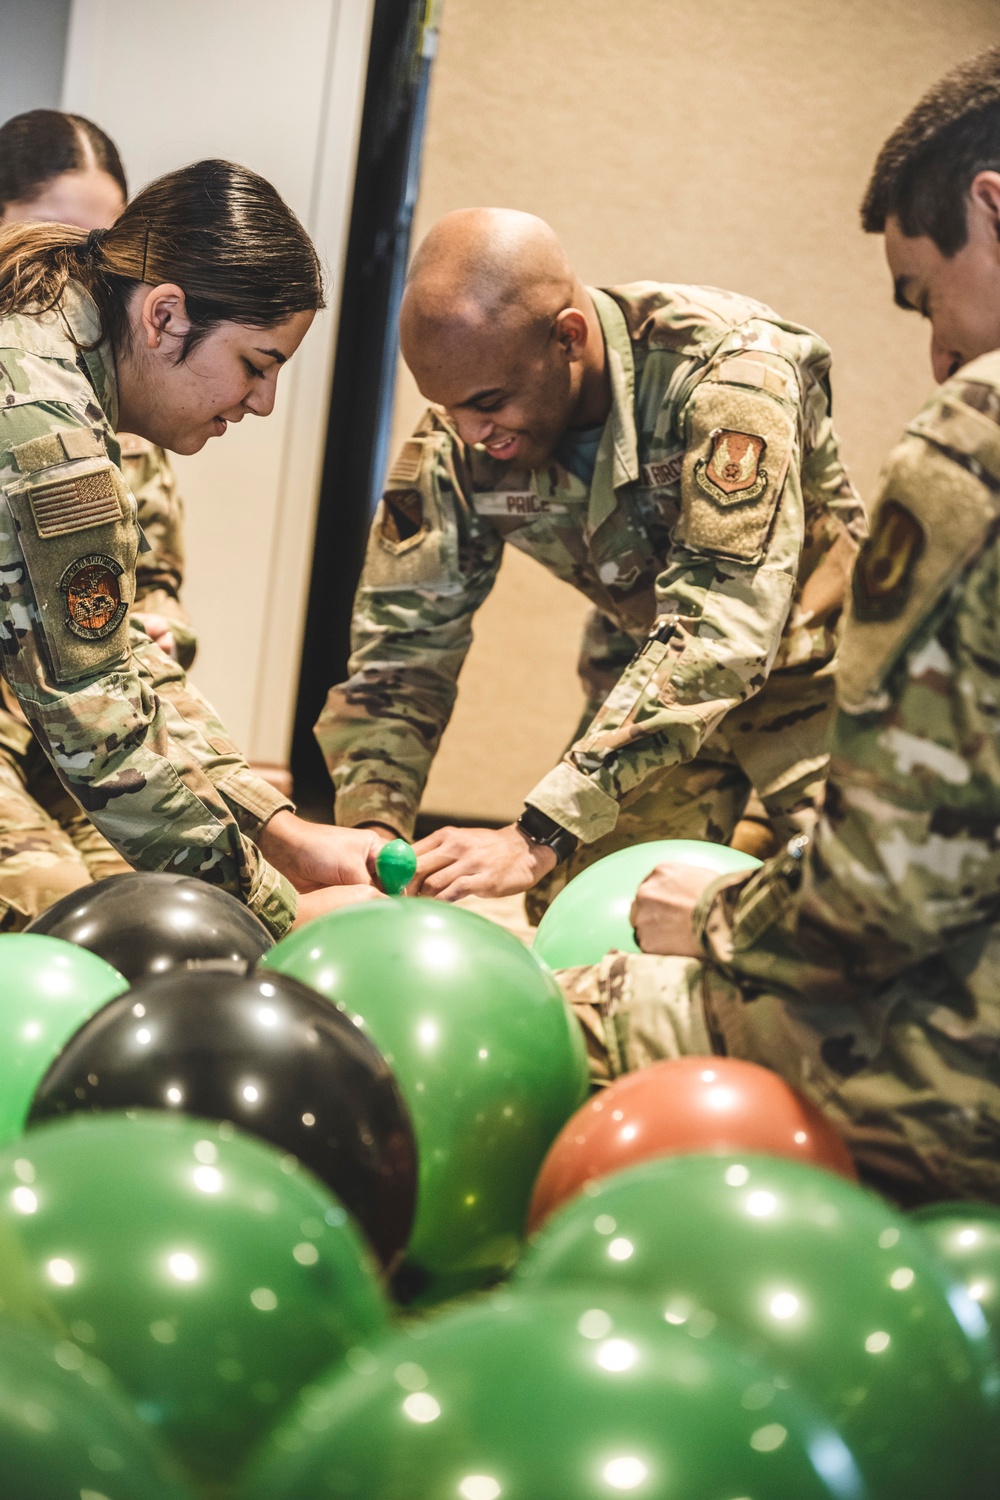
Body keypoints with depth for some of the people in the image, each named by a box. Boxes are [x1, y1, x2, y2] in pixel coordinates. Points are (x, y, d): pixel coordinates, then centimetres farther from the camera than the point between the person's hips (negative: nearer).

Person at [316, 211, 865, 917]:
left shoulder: (727, 372, -33)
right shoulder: (455, 443, -18)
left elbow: (723, 631, -39)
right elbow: (404, 640, -11)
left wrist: (539, 837, -44)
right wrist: (371, 826, -29)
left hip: (803, 660, -3)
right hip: (646, 671, 4)